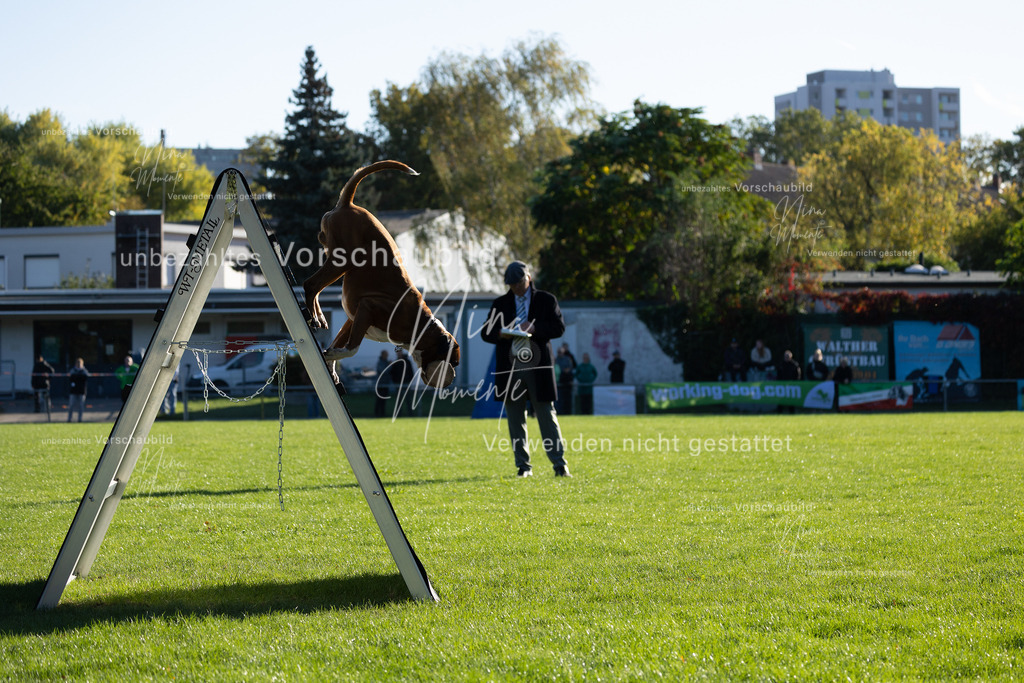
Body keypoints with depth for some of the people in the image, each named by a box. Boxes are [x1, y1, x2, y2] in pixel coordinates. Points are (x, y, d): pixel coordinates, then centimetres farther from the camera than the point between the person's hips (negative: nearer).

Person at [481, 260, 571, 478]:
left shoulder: (546, 300, 7)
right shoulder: (500, 304, 15)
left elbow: (559, 327, -1)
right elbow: (486, 333, 12)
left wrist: (535, 328, -16)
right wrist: (502, 334, -10)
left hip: (538, 367, -3)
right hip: (510, 367, 3)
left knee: (547, 415, -4)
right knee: (515, 419, 4)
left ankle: (559, 464, -3)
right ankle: (523, 466, 9)